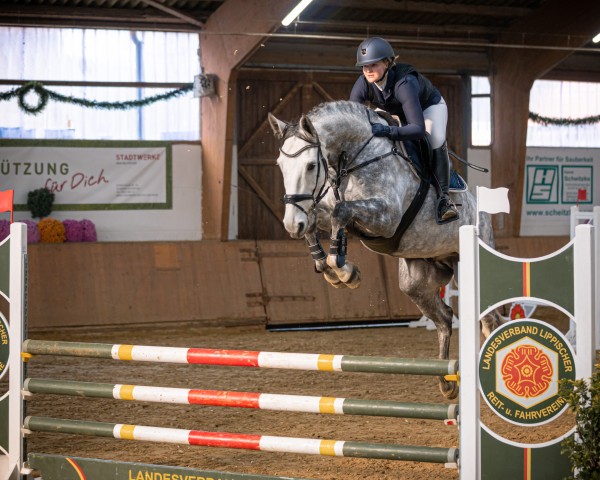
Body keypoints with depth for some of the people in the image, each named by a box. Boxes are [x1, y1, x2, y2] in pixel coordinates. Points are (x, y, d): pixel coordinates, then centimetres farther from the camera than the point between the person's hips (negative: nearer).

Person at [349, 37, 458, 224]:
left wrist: (388, 131, -66)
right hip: (396, 113, 6)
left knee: (436, 140, -33)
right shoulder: (363, 84, -29)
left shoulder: (404, 83, -44)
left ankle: (443, 197, -25)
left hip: (429, 106, -6)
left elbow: (418, 129, -52)